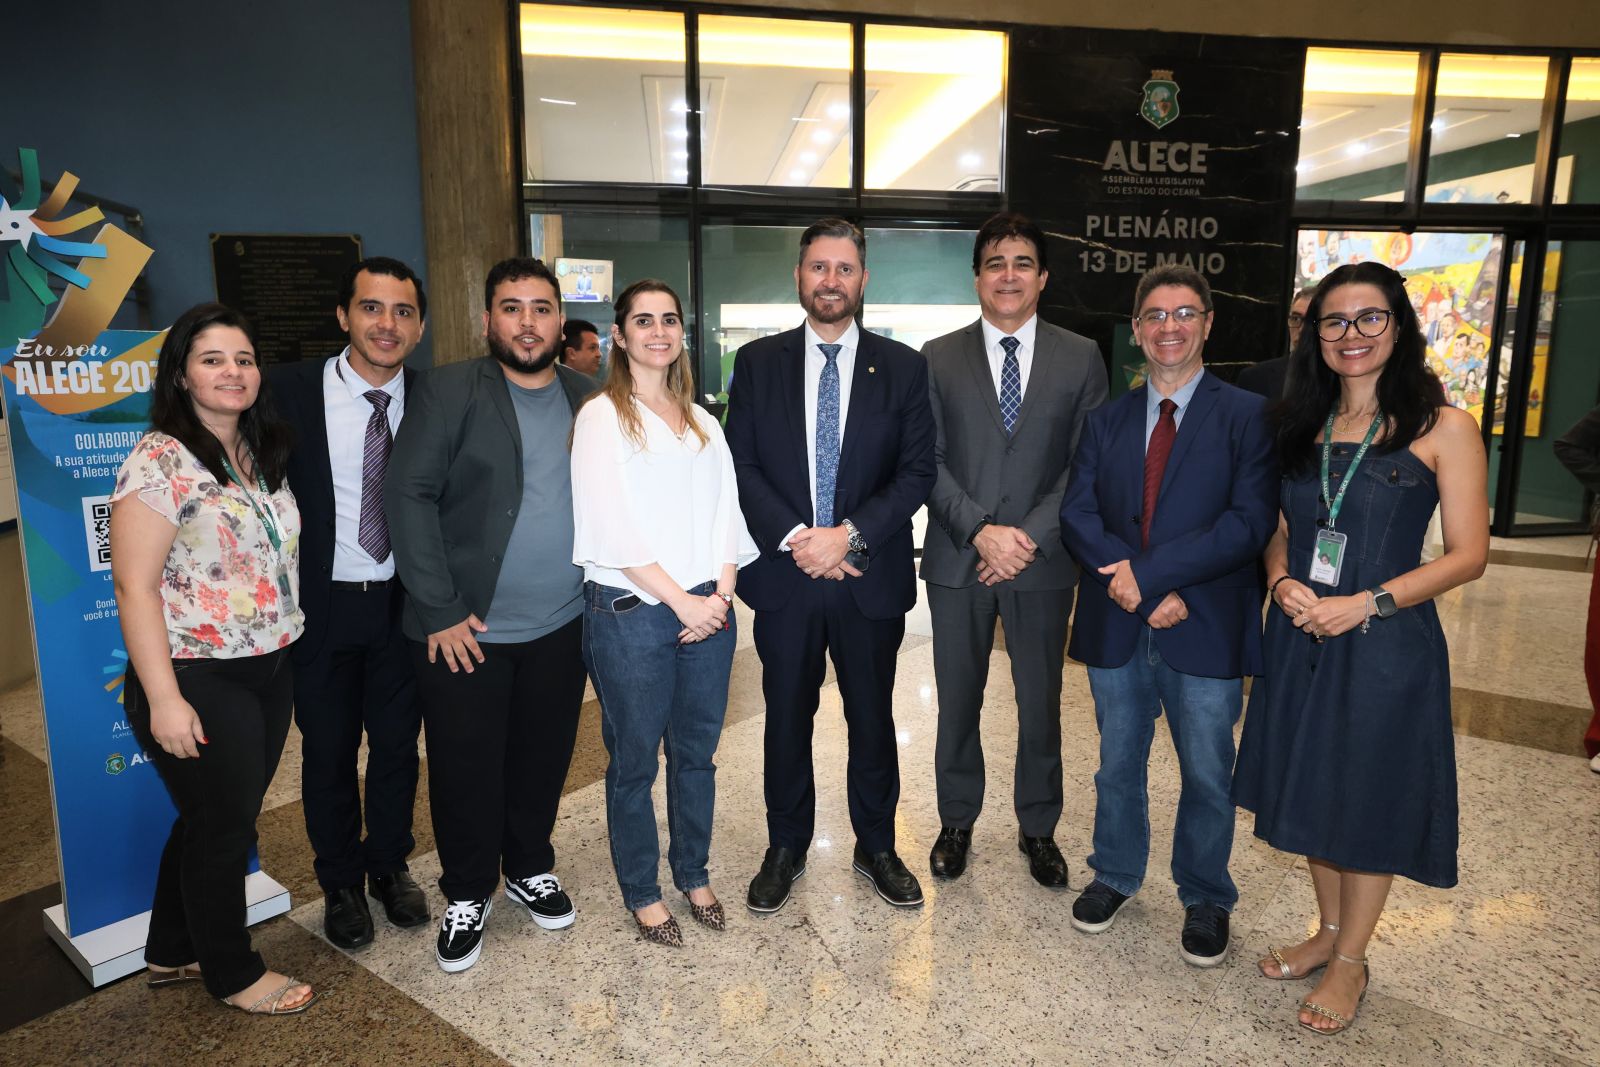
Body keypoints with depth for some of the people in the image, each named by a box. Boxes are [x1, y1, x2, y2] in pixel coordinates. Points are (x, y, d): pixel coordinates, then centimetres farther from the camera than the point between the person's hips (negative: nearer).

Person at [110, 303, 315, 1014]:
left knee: (223, 818, 20)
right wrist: (163, 699, -19)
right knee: (223, 826, 8)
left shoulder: (263, 455, 7)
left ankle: (172, 952, 41)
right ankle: (233, 973, 31)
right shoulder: (161, 461, -15)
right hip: (199, 683, -7)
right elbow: (135, 587, -17)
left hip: (270, 673, 7)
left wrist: (290, 645, 11)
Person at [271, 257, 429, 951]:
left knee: (398, 745, 15)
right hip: (321, 604, -1)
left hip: (404, 604, 1)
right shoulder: (289, 391, -9)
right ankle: (341, 884, 36)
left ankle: (389, 866, 39)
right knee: (328, 752, 14)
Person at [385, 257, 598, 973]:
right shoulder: (449, 391, -7)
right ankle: (467, 894, 32)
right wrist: (440, 610, -14)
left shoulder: (589, 400, 6)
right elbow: (408, 496, -11)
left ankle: (530, 869, 40)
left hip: (561, 626, 3)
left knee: (543, 759, 16)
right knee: (464, 770, 9)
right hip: (463, 628, -3)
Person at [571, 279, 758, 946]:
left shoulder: (701, 422, 14)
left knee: (696, 753, 14)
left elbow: (726, 510, 8)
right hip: (631, 613, -5)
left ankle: (693, 874, 34)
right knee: (634, 761, 8)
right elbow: (612, 526, -11)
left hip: (709, 610, 5)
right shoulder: (601, 417, -3)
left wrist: (722, 594, -6)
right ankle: (641, 891, 27)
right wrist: (680, 600, -13)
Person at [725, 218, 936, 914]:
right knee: (787, 720, 13)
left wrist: (850, 534, -16)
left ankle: (876, 847, 34)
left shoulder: (901, 367, 2)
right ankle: (786, 849, 33)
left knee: (872, 720, 14)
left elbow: (918, 470, -4)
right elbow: (741, 466, -2)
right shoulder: (757, 363, 4)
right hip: (784, 576, 0)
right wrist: (796, 538, -15)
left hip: (871, 577, 0)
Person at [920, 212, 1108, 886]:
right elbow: (928, 462, -3)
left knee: (1041, 704, 12)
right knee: (958, 701, 12)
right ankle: (956, 822, 31)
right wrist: (980, 531, -15)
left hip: (1044, 560, 0)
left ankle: (1038, 828, 32)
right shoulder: (938, 358, 3)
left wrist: (1031, 537, -13)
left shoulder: (1081, 358, 3)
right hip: (958, 559, 0)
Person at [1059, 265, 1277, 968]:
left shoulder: (1247, 417, -4)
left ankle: (1204, 898, 34)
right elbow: (1078, 512, -2)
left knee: (1207, 777, 12)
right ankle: (1115, 875, 40)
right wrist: (1122, 575, -18)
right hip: (1117, 627, 3)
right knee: (1117, 765, 18)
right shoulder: (1107, 420, 8)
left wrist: (1150, 573, -20)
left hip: (1205, 628, -3)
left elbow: (1249, 522, -14)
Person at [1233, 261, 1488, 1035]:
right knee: (1312, 789, 15)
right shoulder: (1301, 427, 7)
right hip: (1300, 639, 5)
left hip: (1386, 644, -4)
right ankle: (1328, 931, 37)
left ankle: (1350, 960, 29)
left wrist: (1365, 603, -20)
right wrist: (1283, 582, -9)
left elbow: (1468, 553, -9)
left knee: (1369, 798, 9)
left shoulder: (1443, 428, -6)